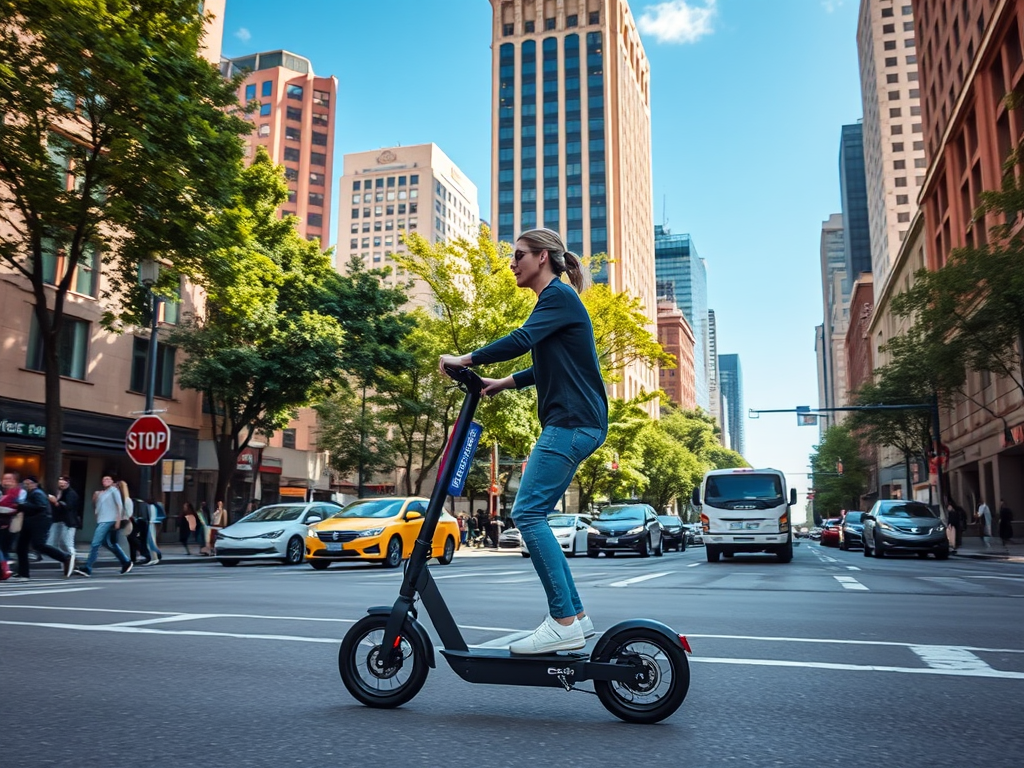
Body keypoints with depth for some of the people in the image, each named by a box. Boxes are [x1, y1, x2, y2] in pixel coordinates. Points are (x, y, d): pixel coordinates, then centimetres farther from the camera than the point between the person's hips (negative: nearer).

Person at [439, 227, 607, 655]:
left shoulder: (558, 296, -7)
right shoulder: (554, 300, 23)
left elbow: (522, 340, -22)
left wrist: (465, 360, -15)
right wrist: (505, 382, 22)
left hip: (572, 423, -10)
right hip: (571, 424, 10)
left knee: (528, 513, -14)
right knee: (534, 516, 7)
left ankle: (564, 623, -12)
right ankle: (574, 615, 11)